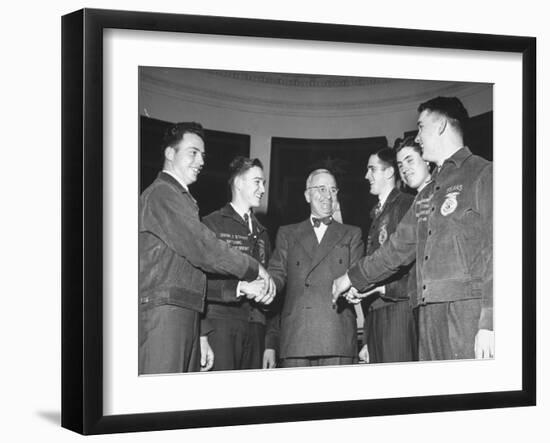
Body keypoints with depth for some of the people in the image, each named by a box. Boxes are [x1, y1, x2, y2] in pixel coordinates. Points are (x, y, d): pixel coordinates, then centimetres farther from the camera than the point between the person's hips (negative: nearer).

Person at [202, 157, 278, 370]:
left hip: (255, 329, 5)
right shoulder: (211, 224, 2)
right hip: (221, 324, -5)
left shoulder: (261, 233, 23)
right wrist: (240, 287, -19)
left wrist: (271, 343, 13)